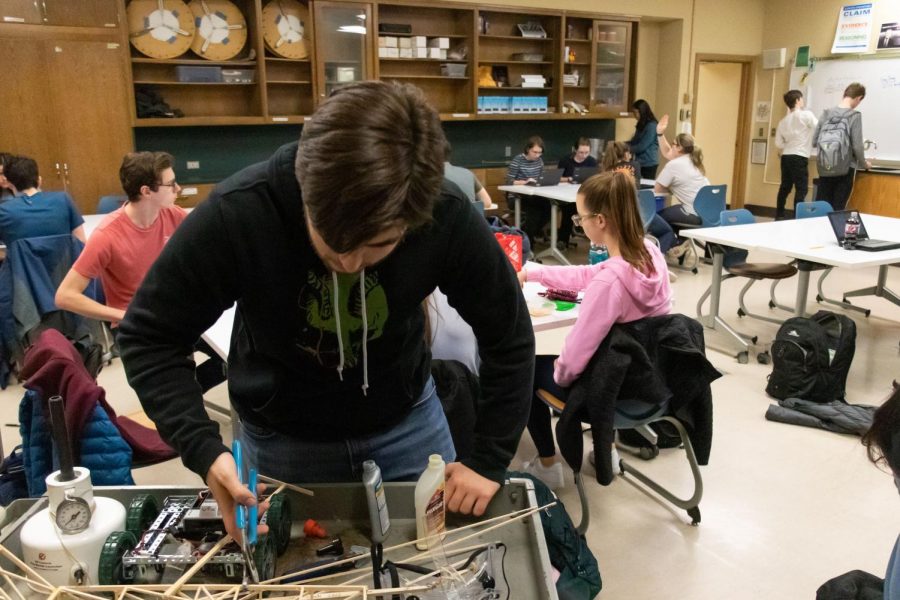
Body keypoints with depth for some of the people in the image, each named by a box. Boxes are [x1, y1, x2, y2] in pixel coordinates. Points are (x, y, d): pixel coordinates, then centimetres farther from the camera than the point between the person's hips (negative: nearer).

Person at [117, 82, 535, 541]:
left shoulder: (448, 220, -27)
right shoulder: (236, 215, -31)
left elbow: (509, 338, -12)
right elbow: (147, 337, -18)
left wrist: (489, 463, -14)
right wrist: (203, 450, -30)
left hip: (406, 418, 1)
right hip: (281, 434, 0)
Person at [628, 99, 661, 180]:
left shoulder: (652, 126, -15)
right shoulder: (641, 125, 14)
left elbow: (642, 146, -19)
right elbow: (634, 141, 19)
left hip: (649, 163, -9)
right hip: (640, 162, 9)